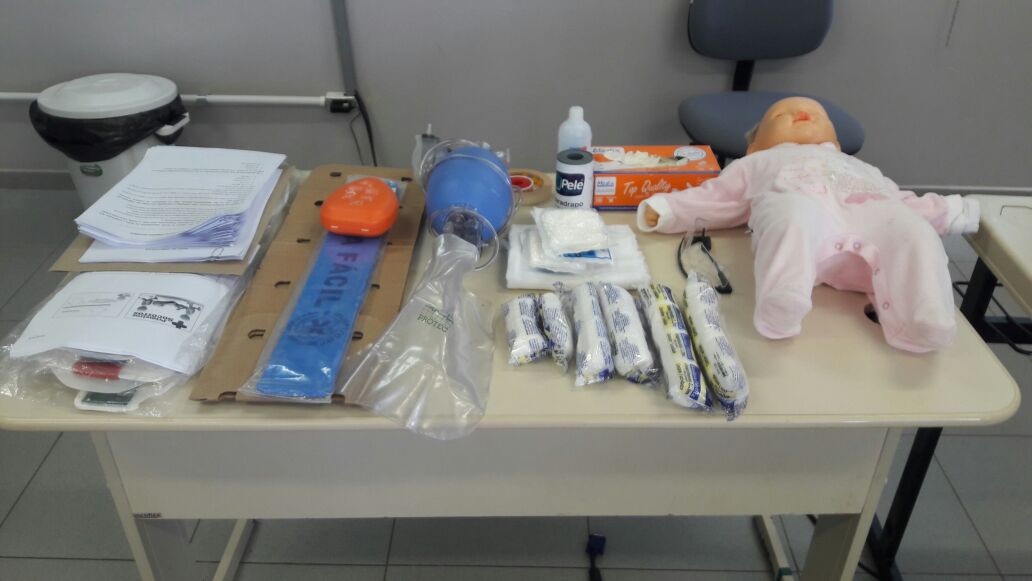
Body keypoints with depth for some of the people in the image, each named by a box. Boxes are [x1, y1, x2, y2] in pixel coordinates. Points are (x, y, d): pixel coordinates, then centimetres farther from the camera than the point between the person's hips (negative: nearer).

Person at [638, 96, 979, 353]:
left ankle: (926, 324, -42)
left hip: (870, 211, 4)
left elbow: (900, 203, 41)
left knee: (913, 233, -29)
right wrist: (663, 209, 14)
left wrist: (951, 212, 25)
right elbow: (713, 199, 30)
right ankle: (782, 308, -57)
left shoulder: (859, 168, 51)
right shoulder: (758, 164, 42)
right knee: (792, 220, -40)